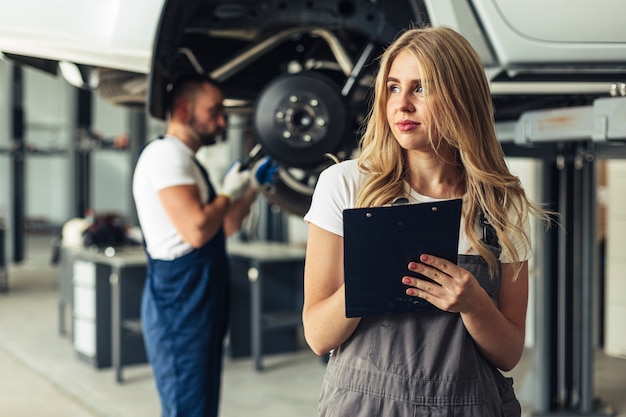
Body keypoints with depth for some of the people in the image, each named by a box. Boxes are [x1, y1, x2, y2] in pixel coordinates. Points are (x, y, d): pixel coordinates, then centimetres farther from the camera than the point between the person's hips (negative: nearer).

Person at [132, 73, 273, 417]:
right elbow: (196, 230, -25)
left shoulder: (185, 159, 19)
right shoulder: (166, 154, -13)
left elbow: (224, 228, 21)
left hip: (203, 306, 10)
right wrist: (228, 193, -9)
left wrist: (252, 187, 13)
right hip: (180, 303, -10)